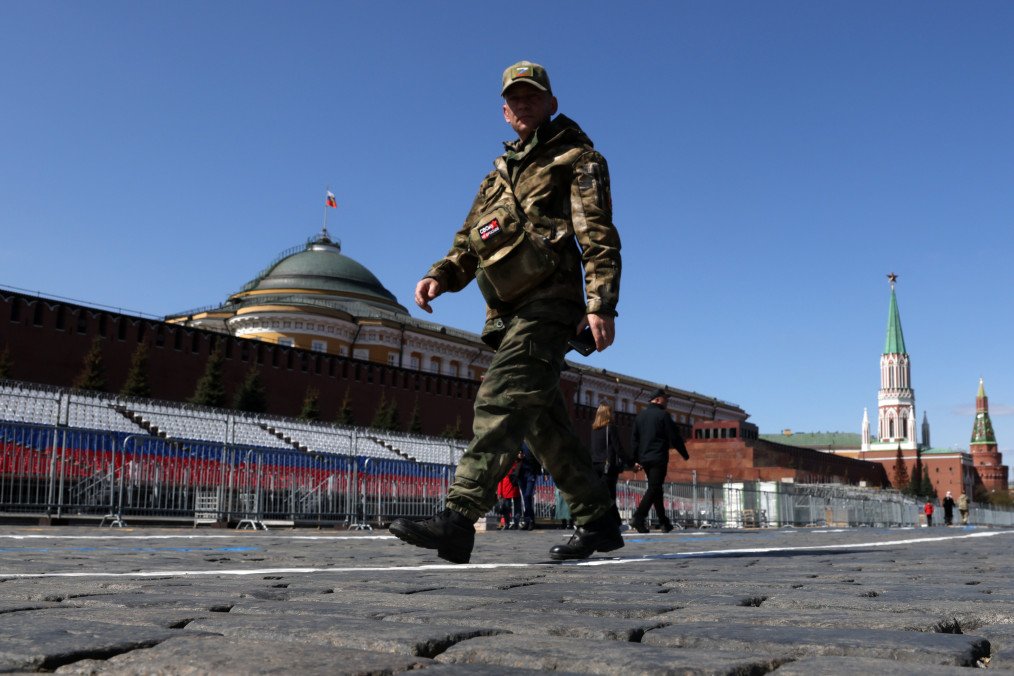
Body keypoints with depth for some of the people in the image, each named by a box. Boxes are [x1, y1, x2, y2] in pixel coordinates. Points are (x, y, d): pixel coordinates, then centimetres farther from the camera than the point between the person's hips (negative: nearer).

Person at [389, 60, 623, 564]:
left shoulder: (575, 159, 6)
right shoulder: (498, 175, 27)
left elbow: (599, 238, -7)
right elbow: (468, 243, 20)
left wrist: (601, 305, -20)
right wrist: (440, 276, -1)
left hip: (548, 302, -8)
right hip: (507, 313, 8)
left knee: (501, 399, -22)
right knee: (544, 422, 8)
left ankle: (458, 519, -30)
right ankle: (598, 520, 17)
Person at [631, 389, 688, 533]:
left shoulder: (640, 415, 14)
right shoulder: (663, 415, -6)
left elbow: (635, 439, 14)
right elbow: (674, 437, -7)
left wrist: (636, 460, 15)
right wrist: (685, 454, 5)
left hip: (644, 458, 7)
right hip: (659, 458, -7)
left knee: (655, 488, 13)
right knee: (654, 488, -8)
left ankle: (663, 522, 16)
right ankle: (639, 517, -22)